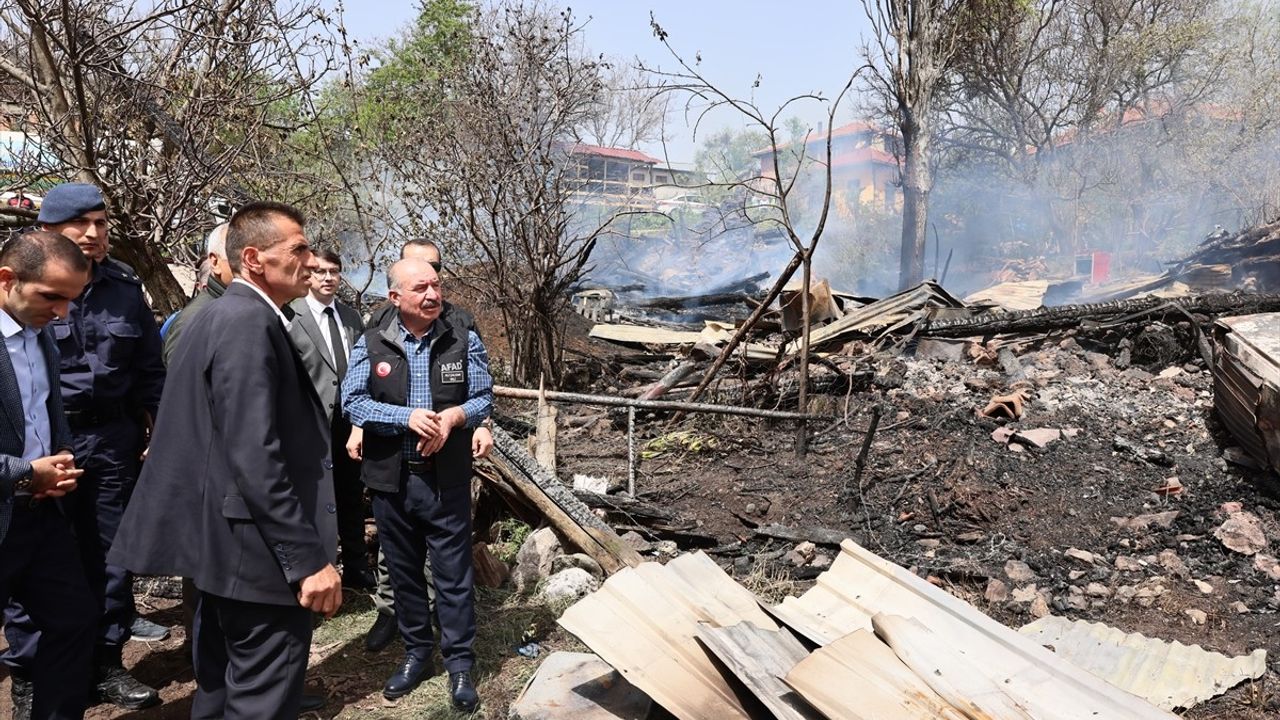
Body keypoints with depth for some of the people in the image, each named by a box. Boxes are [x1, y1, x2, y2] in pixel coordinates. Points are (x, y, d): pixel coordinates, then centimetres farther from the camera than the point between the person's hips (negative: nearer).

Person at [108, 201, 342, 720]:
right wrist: (309, 558, -23)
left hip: (224, 542, 11)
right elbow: (256, 458, -26)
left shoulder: (219, 315, 13)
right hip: (259, 549, -11)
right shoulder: (250, 321, -19)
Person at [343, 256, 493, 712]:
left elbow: (484, 398, 1)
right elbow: (352, 401, -8)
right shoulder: (371, 345, -1)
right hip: (391, 478, 1)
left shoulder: (465, 342, 0)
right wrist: (407, 417, -21)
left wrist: (454, 415, -20)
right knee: (403, 571, 15)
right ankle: (416, 654, 32)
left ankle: (459, 664, 19)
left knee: (454, 574, 5)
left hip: (447, 479, -1)